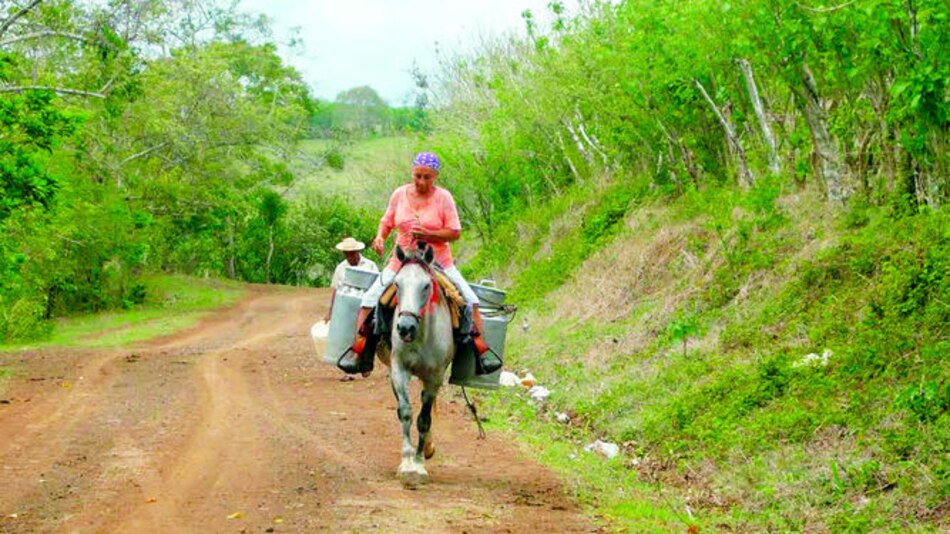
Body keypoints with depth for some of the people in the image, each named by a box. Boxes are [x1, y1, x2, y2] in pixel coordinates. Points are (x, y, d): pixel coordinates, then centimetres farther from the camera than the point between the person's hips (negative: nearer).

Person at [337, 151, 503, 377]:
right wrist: (380, 237, -8)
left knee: (469, 299, -14)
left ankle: (480, 348, -3)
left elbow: (455, 232, -9)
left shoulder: (443, 197, -7)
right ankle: (358, 351, 0)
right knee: (370, 299, -9)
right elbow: (387, 221, 13)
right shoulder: (400, 194, 1)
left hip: (439, 262, -2)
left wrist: (427, 234, -23)